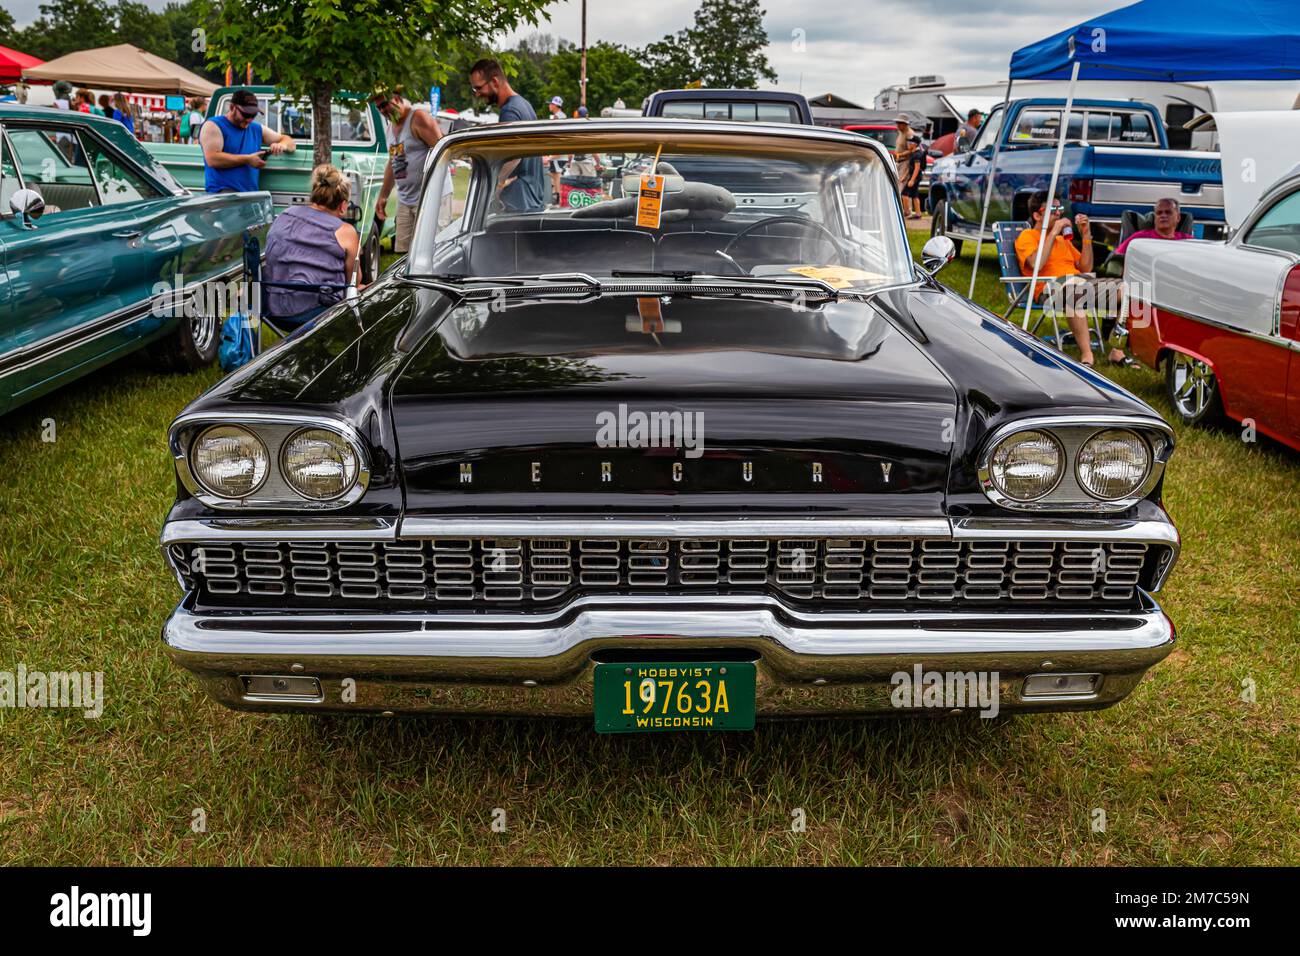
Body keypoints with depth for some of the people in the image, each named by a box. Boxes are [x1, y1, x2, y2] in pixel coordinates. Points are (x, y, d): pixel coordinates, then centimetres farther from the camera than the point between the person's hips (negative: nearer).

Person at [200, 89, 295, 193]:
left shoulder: (257, 129, 21)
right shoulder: (213, 126, 4)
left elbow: (290, 143, 25)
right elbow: (212, 159, -10)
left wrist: (282, 145, 0)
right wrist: (247, 159, -9)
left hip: (251, 193, 6)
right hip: (221, 192, -6)